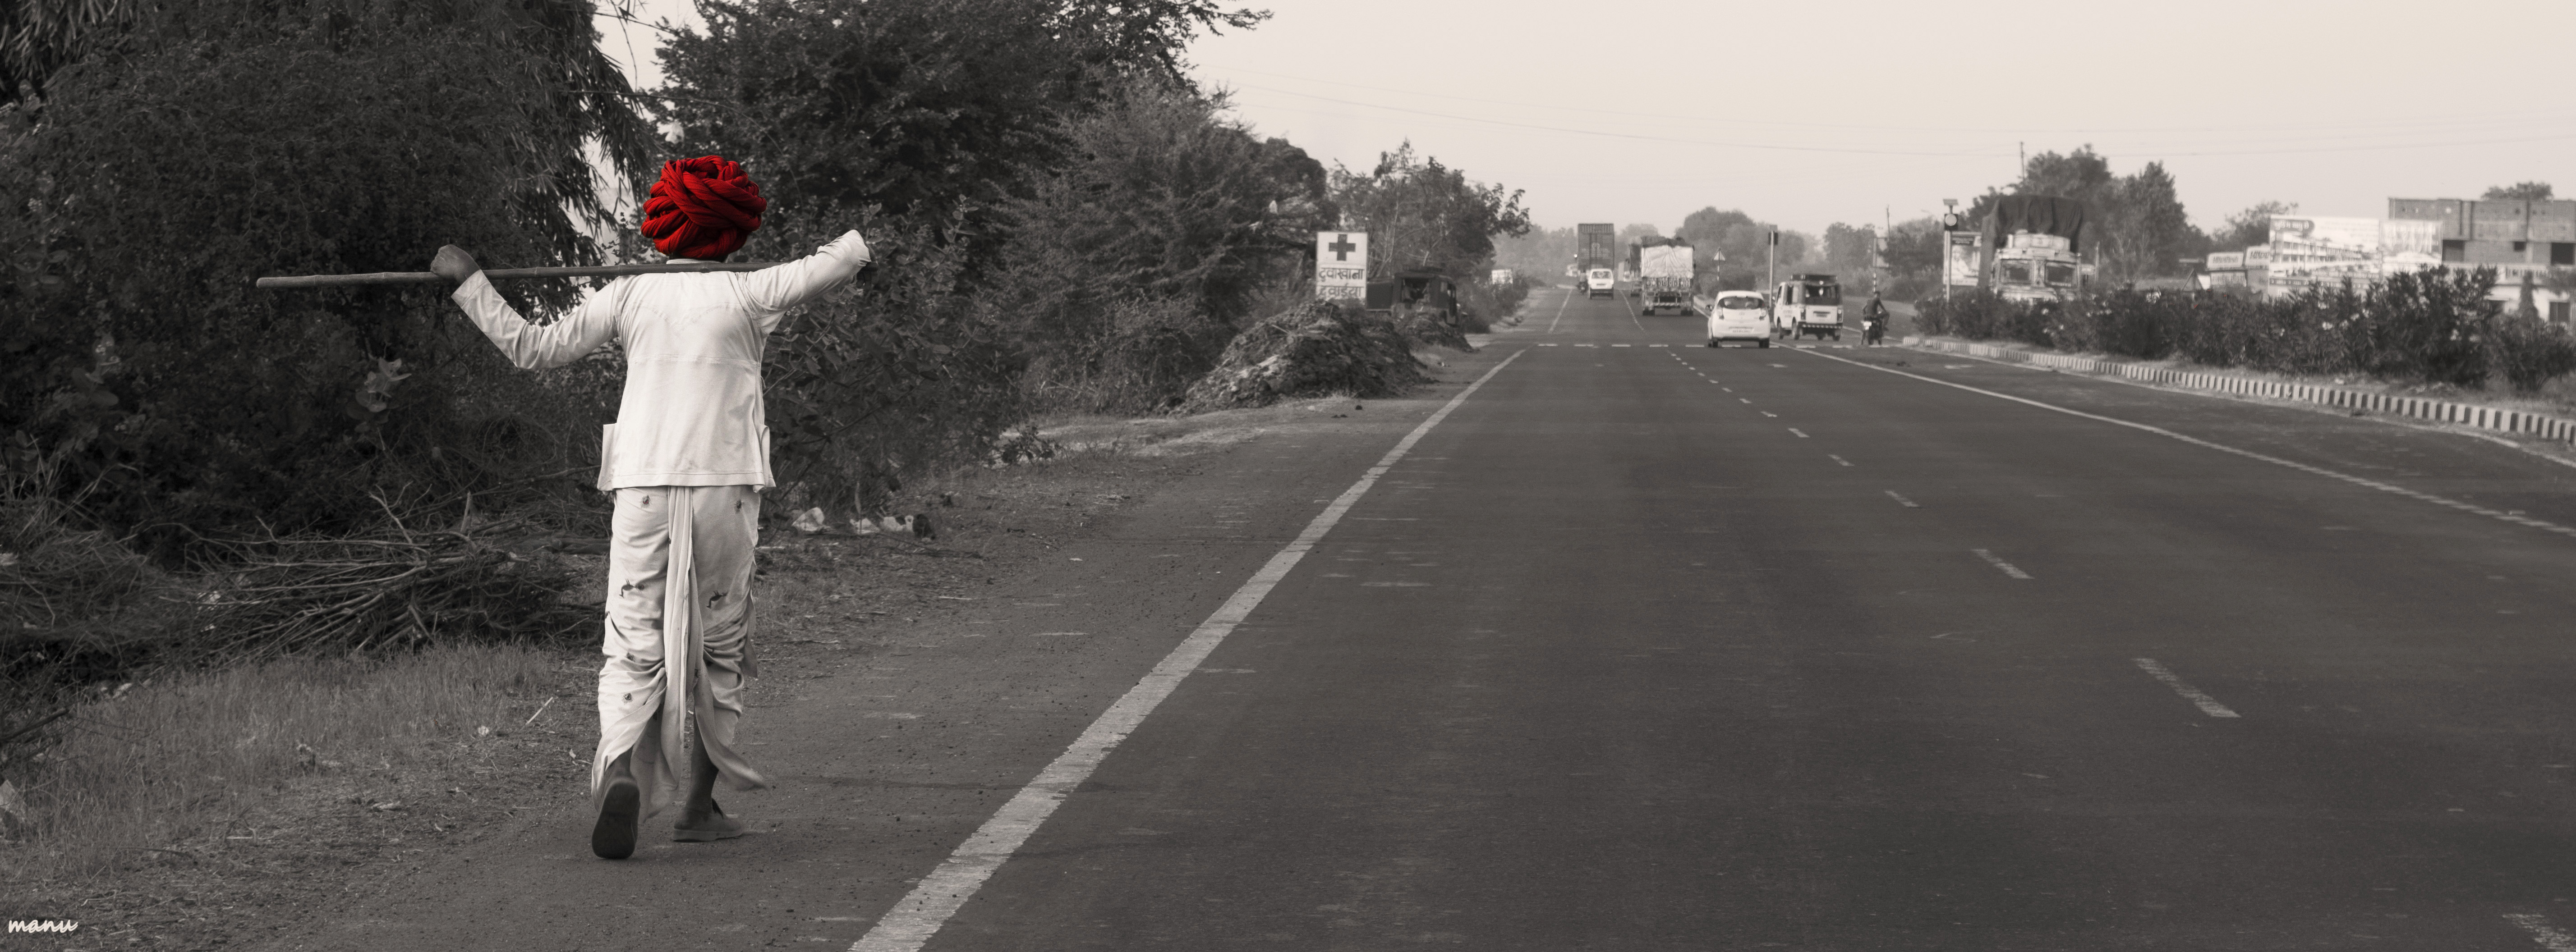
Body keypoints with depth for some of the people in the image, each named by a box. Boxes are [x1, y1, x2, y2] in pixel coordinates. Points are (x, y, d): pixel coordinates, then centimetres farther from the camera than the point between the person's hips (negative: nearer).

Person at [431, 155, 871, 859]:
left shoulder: (630, 295, 6)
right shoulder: (746, 295, 1)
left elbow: (533, 349, 9)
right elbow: (840, 264, 7)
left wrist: (469, 284, 20)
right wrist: (854, 244, 32)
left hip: (643, 488, 1)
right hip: (723, 487, -1)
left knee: (634, 647, -2)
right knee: (721, 644, 13)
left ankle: (620, 771, -29)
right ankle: (701, 805, 16)